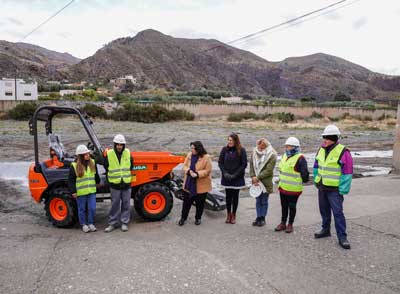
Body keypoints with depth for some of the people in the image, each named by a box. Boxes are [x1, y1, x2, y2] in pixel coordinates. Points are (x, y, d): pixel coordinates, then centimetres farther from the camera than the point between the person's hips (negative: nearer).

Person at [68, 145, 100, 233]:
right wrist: (73, 191, -11)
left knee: (92, 208, 5)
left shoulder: (92, 163, 2)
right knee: (82, 209, 10)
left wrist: (98, 182, 30)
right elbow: (71, 180, -7)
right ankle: (84, 224, 25)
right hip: (80, 192, -3)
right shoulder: (74, 166, -10)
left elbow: (96, 174, 19)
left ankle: (91, 223, 23)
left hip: (92, 191, 3)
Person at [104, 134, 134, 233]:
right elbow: (106, 167, 8)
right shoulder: (108, 154, -7)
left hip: (126, 183, 2)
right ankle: (113, 223, 19)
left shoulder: (128, 153, 0)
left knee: (126, 204, 7)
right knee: (115, 204, 6)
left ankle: (124, 223, 20)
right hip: (114, 184, -2)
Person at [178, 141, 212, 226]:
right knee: (187, 201, 10)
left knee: (199, 203, 10)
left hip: (201, 185, -4)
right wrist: (189, 171, -17)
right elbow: (185, 166, 4)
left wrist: (197, 174, -26)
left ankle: (198, 218, 29)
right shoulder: (189, 155, 2)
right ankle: (183, 217, 23)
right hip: (189, 184, 4)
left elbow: (207, 171, -14)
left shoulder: (206, 157, -13)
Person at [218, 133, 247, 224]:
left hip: (237, 179, -2)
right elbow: (220, 162, 3)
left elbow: (244, 164, -7)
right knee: (228, 196, 8)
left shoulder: (241, 150, -7)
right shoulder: (225, 149, 0)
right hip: (226, 178, 2)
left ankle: (233, 215, 21)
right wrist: (225, 173, -10)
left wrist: (235, 175, -13)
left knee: (235, 196, 7)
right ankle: (228, 214, 22)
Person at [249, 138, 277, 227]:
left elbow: (268, 170, -17)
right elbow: (251, 166, 3)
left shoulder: (272, 156, -12)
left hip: (266, 182, -4)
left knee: (264, 201, 9)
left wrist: (257, 177, -17)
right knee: (258, 201, 13)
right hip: (256, 182, 4)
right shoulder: (254, 153, 2)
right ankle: (258, 217, 24)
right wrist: (253, 177, -10)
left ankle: (263, 218, 20)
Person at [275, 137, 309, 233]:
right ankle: (283, 223, 28)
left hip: (293, 189, -7)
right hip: (283, 187, 7)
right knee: (284, 206, 16)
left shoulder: (300, 158, -15)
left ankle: (290, 224, 22)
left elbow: (304, 173, -16)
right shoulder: (285, 156, 11)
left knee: (292, 206, 7)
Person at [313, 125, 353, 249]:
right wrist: (316, 181, 15)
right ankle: (326, 230, 33)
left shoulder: (343, 152, -15)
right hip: (322, 187, 7)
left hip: (334, 189, -6)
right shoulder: (321, 150, 6)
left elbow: (347, 172, -16)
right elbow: (316, 166, 17)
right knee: (324, 210, 17)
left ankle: (342, 237, 7)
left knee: (338, 212, -3)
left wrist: (342, 190, -17)